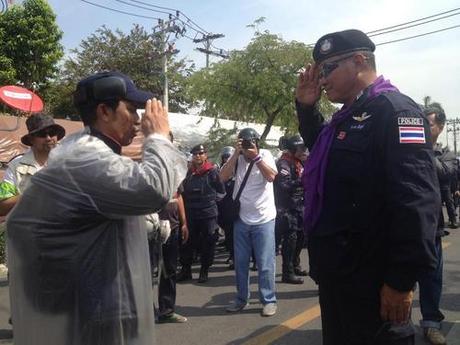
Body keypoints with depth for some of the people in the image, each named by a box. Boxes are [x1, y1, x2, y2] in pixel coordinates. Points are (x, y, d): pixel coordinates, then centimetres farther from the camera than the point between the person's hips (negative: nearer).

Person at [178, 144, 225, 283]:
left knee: (207, 243, 4)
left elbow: (221, 190, -6)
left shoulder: (212, 171, -5)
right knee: (187, 242, 8)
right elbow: (184, 190, 18)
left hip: (208, 213, -4)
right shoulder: (189, 172, 11)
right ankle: (185, 269, 20)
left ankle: (204, 271, 17)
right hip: (191, 213, 4)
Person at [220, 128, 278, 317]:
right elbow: (223, 177, -12)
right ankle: (241, 298, 25)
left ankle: (269, 300, 14)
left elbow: (271, 176, -18)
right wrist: (236, 153, -16)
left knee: (265, 264, 1)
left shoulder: (265, 155, -3)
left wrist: (256, 156, -21)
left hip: (263, 219, -3)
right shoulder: (236, 158, 2)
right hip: (241, 219, 3)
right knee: (240, 263, 11)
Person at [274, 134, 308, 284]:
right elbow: (285, 186, -26)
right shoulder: (284, 163, -14)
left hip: (299, 206, 9)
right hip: (287, 208, -9)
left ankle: (295, 266, 32)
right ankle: (288, 273, -2)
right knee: (290, 239, -8)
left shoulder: (298, 162, 15)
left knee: (300, 237, 17)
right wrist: (302, 181, -33)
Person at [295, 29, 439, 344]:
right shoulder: (348, 117, 14)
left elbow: (416, 199, -24)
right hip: (337, 274, 9)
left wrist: (401, 278, -25)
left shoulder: (393, 109, -15)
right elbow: (320, 149, 34)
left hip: (371, 281, -9)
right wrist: (306, 108, 16)